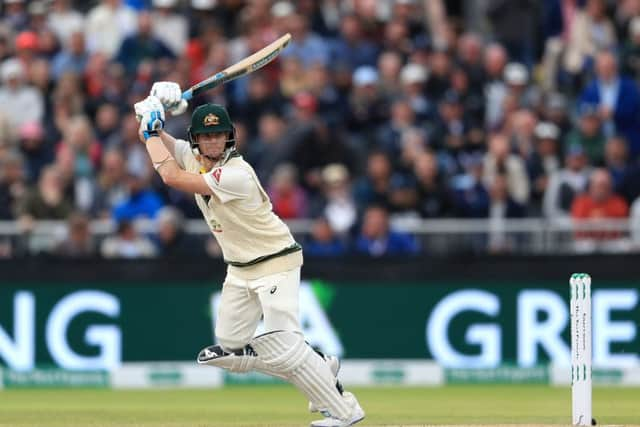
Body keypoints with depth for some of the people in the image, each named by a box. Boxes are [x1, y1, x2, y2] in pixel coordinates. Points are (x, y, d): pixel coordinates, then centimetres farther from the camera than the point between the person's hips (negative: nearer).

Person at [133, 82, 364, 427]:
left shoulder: (236, 174, -28)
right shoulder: (192, 155, -2)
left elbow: (172, 177, -31)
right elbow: (151, 136, 6)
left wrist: (152, 131, -19)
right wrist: (154, 110, -16)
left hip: (275, 262, -9)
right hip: (239, 269, 9)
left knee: (283, 346, -21)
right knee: (229, 351, 6)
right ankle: (319, 369, 19)